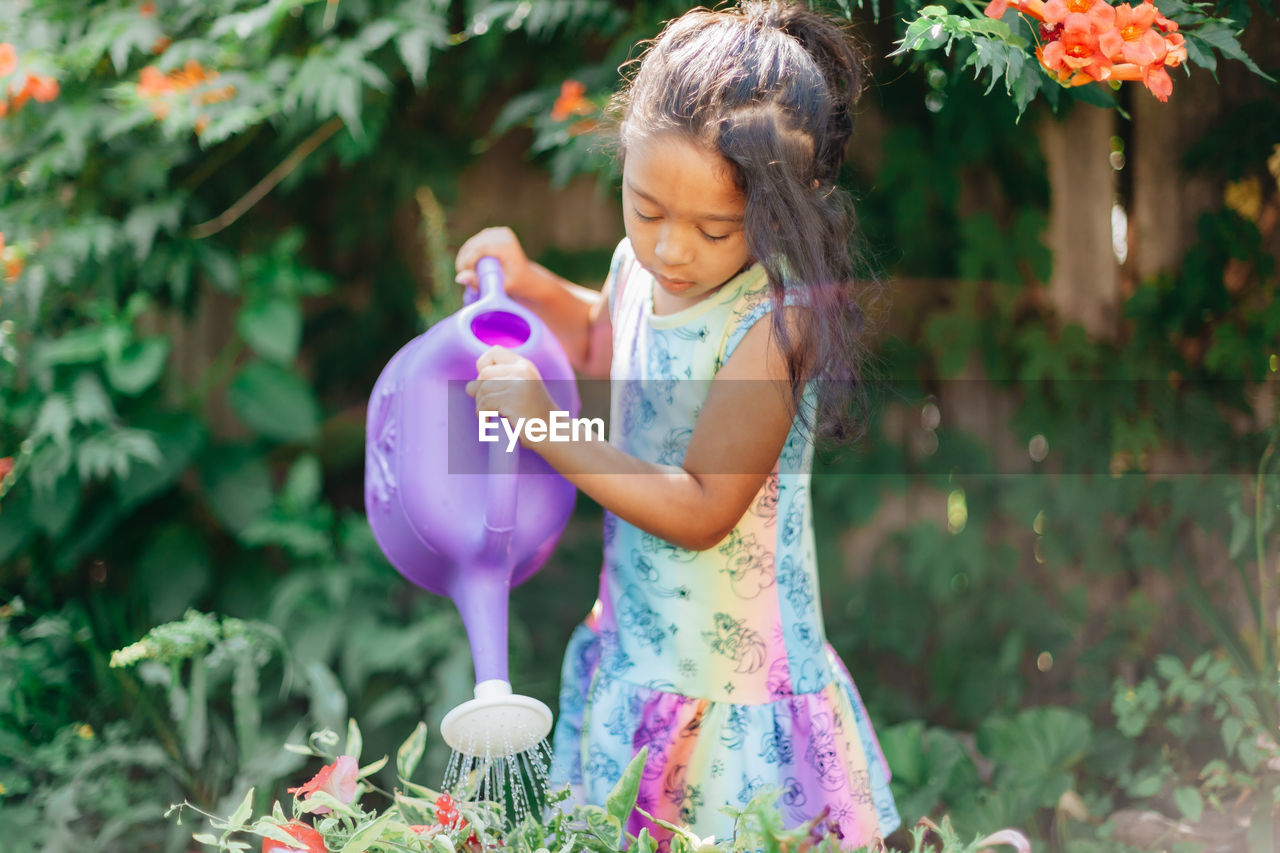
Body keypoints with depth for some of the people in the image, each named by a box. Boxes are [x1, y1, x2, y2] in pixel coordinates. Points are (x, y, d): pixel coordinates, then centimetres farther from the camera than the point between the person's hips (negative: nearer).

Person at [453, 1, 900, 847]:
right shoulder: (644, 267, -3)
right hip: (639, 644, 8)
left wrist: (546, 429, -25)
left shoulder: (773, 324, -26)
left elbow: (701, 510, -25)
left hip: (730, 684, -8)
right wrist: (529, 283, 4)